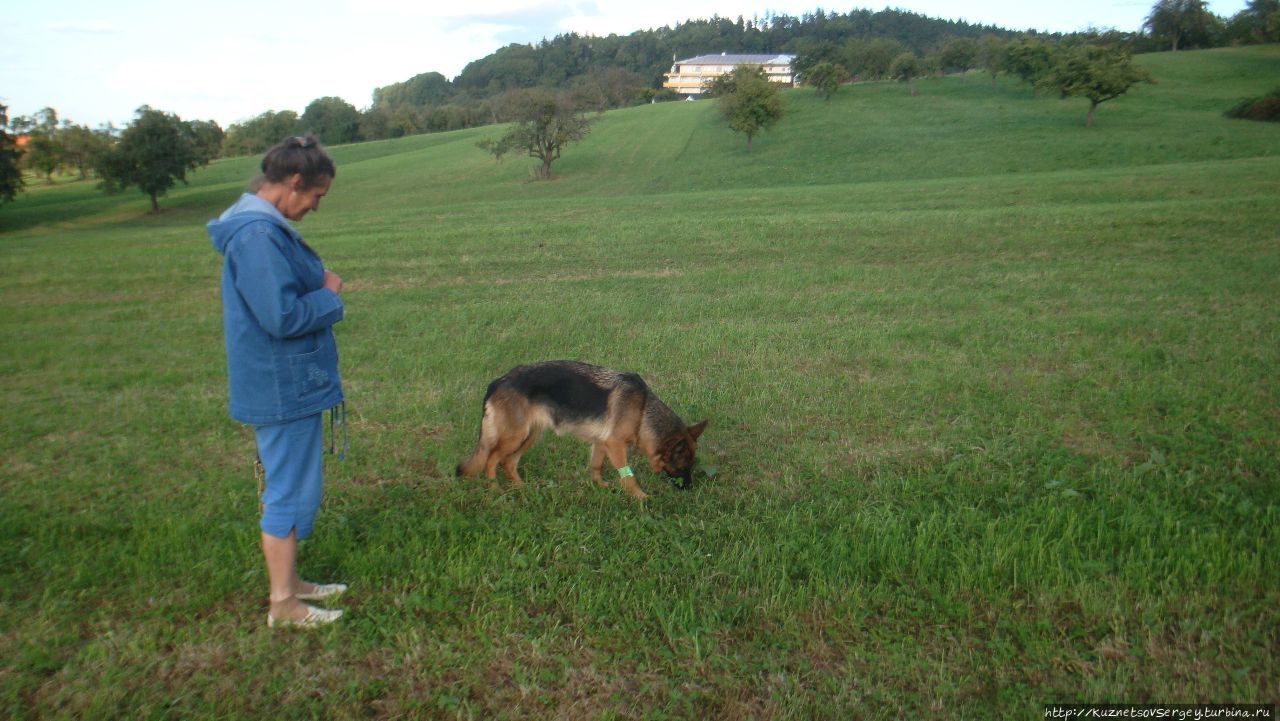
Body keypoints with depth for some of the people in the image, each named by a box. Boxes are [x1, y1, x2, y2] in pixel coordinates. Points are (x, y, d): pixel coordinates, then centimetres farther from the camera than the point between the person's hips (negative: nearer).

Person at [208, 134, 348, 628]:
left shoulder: (264, 226, 11)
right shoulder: (257, 234, -22)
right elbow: (283, 316, -26)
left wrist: (320, 285, 4)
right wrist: (329, 293, -12)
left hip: (292, 383, 11)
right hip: (282, 388, -11)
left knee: (290, 487, 20)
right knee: (290, 492, 1)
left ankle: (289, 582, 35)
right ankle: (283, 604, 16)